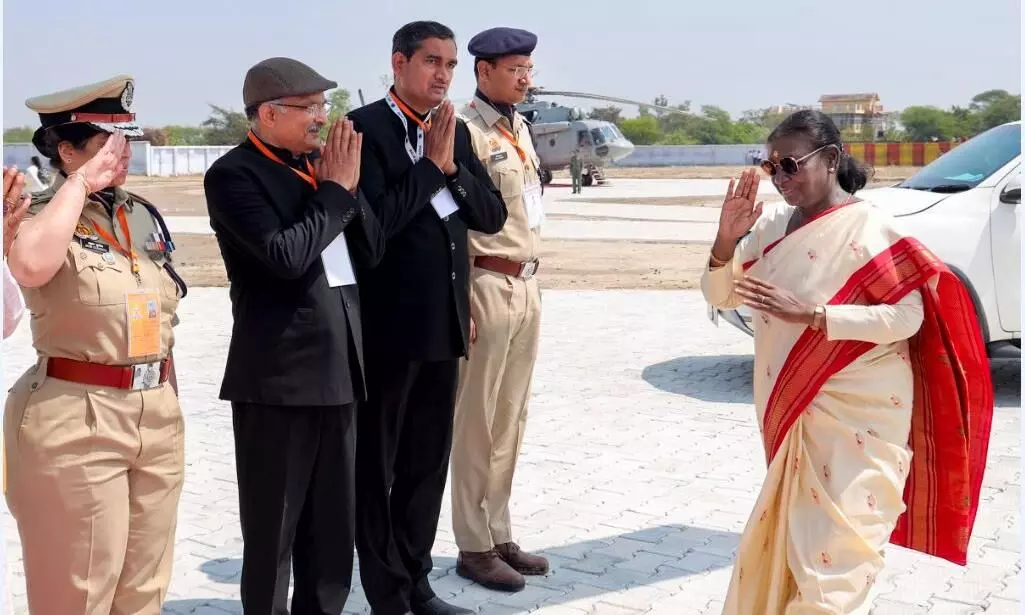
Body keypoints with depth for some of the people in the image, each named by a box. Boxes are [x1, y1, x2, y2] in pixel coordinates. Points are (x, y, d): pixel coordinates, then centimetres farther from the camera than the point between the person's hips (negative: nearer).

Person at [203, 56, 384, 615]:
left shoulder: (319, 164, 12)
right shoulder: (234, 174, -10)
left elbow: (370, 250, 10)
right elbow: (285, 256, -23)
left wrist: (346, 185, -4)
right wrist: (335, 191, -12)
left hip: (337, 366, 7)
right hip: (277, 376, -7)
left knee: (333, 525, 16)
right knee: (272, 531, 5)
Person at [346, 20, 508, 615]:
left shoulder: (456, 130, 11)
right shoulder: (366, 127, -9)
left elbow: (493, 215, 6)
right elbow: (377, 221, -20)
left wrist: (451, 167, -8)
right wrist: (430, 164, -15)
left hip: (444, 321, 7)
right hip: (388, 323, -7)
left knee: (430, 462, 15)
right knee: (377, 465, 6)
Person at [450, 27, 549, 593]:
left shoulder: (519, 127, 15)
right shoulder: (465, 130, -12)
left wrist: (529, 275, 16)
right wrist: (461, 297, -15)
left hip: (527, 284, 8)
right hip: (487, 285, -8)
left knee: (511, 420, 13)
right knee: (477, 422, 1)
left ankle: (499, 535, 24)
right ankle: (474, 546, 11)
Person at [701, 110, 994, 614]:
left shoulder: (868, 228, -15)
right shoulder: (772, 226, 3)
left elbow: (908, 317, -21)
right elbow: (719, 296, 6)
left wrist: (808, 314, -27)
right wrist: (726, 239, -13)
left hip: (857, 414, -7)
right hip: (793, 408, 7)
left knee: (835, 541, -6)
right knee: (794, 530, 19)